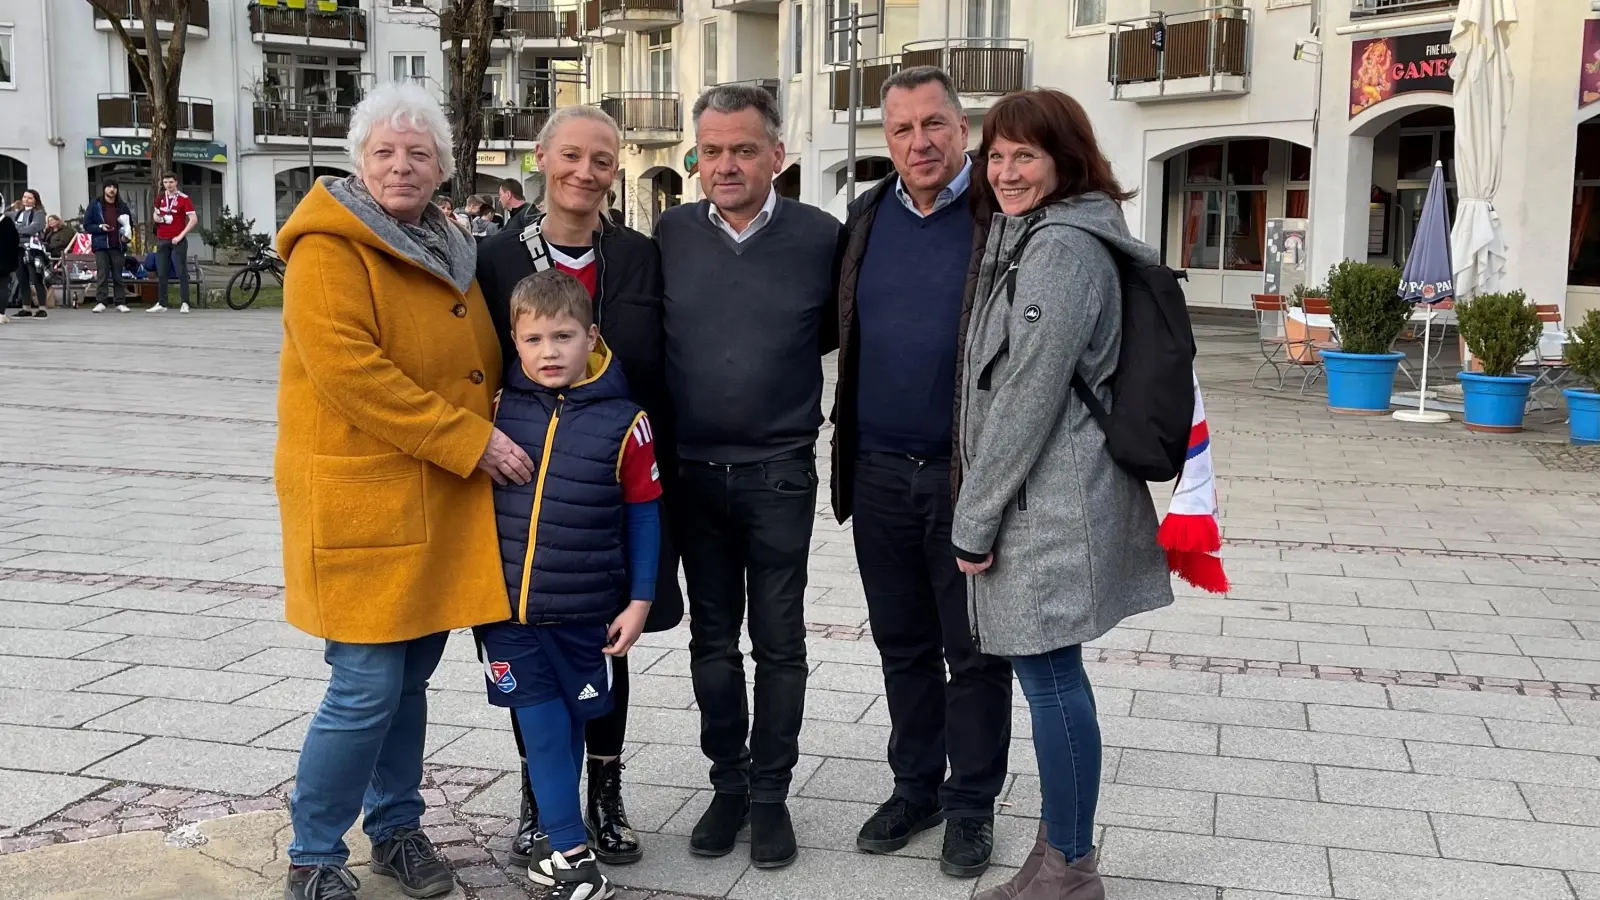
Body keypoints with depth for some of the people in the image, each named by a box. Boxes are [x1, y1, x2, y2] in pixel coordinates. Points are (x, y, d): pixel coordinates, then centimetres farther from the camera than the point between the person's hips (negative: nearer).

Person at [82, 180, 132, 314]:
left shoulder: (122, 206, 11)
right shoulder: (95, 205, 3)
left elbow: (129, 224, 19)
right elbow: (86, 225, 2)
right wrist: (100, 227, -15)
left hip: (117, 246, 2)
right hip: (101, 245, -2)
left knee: (118, 275, 3)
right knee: (102, 274, -7)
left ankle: (121, 303, 5)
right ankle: (100, 302, -5)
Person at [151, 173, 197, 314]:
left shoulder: (184, 199, -7)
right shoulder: (160, 198, 10)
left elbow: (194, 219, -13)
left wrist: (181, 235, -16)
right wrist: (157, 218, 0)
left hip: (178, 240, -5)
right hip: (162, 240, 5)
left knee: (182, 272, -5)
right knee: (161, 273, 6)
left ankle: (184, 304, -3)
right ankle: (161, 304, 10)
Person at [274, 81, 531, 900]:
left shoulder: (446, 251, 15)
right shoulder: (329, 249, -10)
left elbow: (479, 364, 26)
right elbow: (350, 370, -22)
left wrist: (497, 431, 9)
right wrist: (471, 441, -21)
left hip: (441, 506, 7)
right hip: (362, 504, -7)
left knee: (410, 678, 15)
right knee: (367, 688, -5)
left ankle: (397, 829, 31)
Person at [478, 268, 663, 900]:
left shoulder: (622, 420, -8)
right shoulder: (498, 409, -3)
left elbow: (643, 513, -2)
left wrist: (639, 600, -3)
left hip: (584, 611, -1)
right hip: (507, 607, 1)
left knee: (569, 721, 13)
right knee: (541, 725, 3)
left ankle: (557, 837, 31)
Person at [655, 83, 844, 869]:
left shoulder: (821, 236, -7)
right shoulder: (672, 234, -1)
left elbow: (839, 328, 10)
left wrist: (781, 362, 4)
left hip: (779, 473, -2)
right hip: (692, 470, 2)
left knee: (778, 642, 7)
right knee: (713, 636, 12)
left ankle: (770, 793, 21)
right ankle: (728, 782, 26)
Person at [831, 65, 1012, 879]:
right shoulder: (865, 219, 8)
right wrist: (846, 456, 8)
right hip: (881, 476, 5)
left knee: (975, 653, 8)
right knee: (903, 647, 16)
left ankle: (972, 804, 23)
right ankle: (915, 787, 32)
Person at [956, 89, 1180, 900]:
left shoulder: (1061, 250, -15)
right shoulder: (1028, 239, 18)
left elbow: (1027, 398, -19)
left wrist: (975, 518, -15)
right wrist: (983, 511, 21)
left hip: (1046, 504, -10)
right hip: (1039, 501, 10)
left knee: (1050, 678, -2)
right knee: (1050, 676, 15)